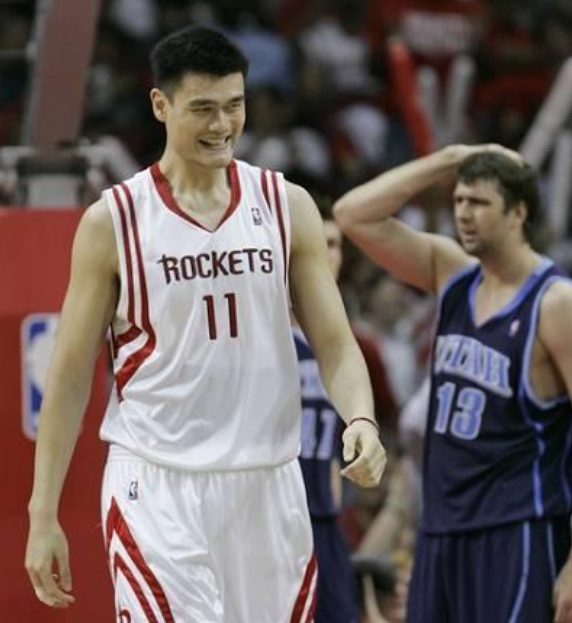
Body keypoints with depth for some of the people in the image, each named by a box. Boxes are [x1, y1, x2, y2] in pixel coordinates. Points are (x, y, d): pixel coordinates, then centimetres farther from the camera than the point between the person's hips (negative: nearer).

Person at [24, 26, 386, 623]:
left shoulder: (287, 206, 4)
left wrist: (360, 419, -17)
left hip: (268, 484, 4)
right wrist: (43, 513, -2)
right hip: (157, 487, -3)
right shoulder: (113, 221, -3)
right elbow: (71, 373, 1)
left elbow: (335, 344, 4)